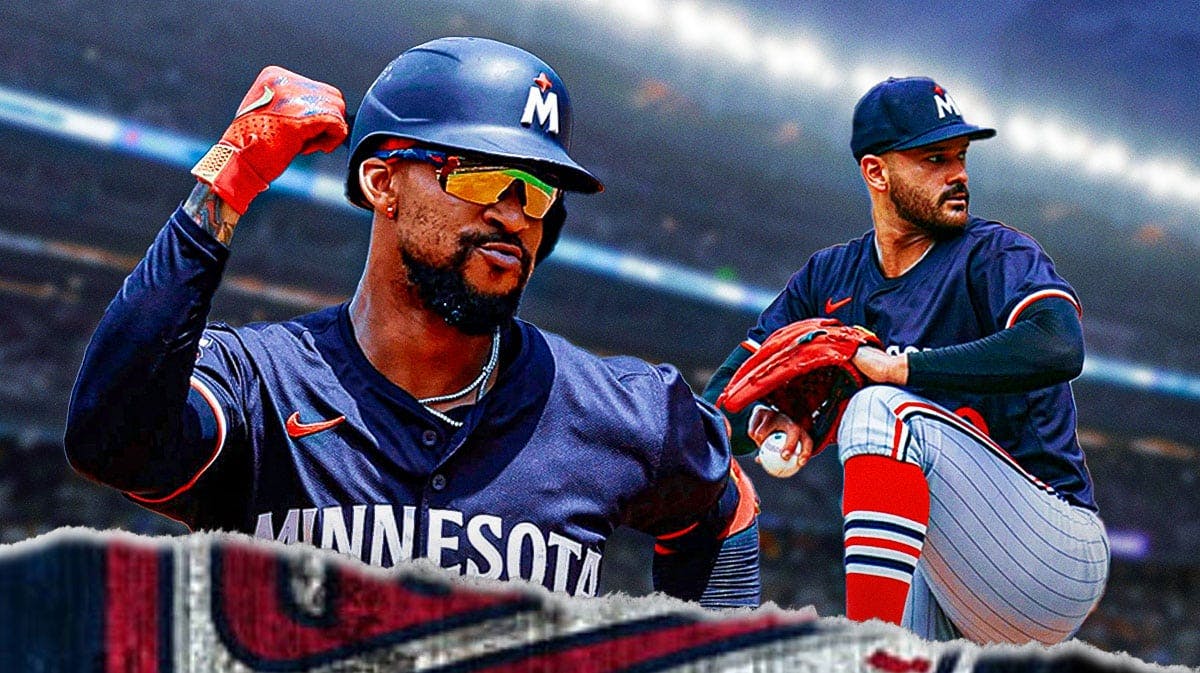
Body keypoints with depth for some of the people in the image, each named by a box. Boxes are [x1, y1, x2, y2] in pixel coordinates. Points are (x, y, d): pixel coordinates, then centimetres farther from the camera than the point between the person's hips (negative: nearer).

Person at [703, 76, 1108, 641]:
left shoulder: (996, 254, -7)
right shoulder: (828, 277, 11)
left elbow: (1059, 348, -29)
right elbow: (721, 401, 8)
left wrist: (897, 365, -26)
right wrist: (767, 420, -15)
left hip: (1060, 560, -6)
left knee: (885, 410, -28)